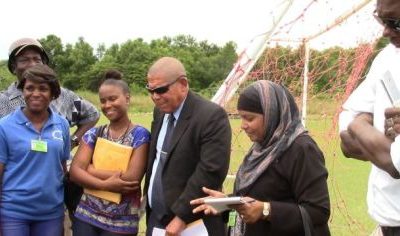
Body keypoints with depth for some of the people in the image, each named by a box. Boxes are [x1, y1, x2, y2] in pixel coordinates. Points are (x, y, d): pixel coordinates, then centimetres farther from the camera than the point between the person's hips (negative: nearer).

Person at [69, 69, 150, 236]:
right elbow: (75, 172, -6)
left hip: (121, 222, -3)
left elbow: (132, 178, -18)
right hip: (86, 216, 3)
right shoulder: (93, 134, 4)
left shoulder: (140, 135, -8)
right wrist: (105, 184, -22)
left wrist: (89, 169, -11)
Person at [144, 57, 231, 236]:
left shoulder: (212, 116, -17)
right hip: (156, 218, 7)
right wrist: (147, 199, 8)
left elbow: (211, 171, -21)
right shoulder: (160, 112, 9)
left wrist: (181, 216, -20)